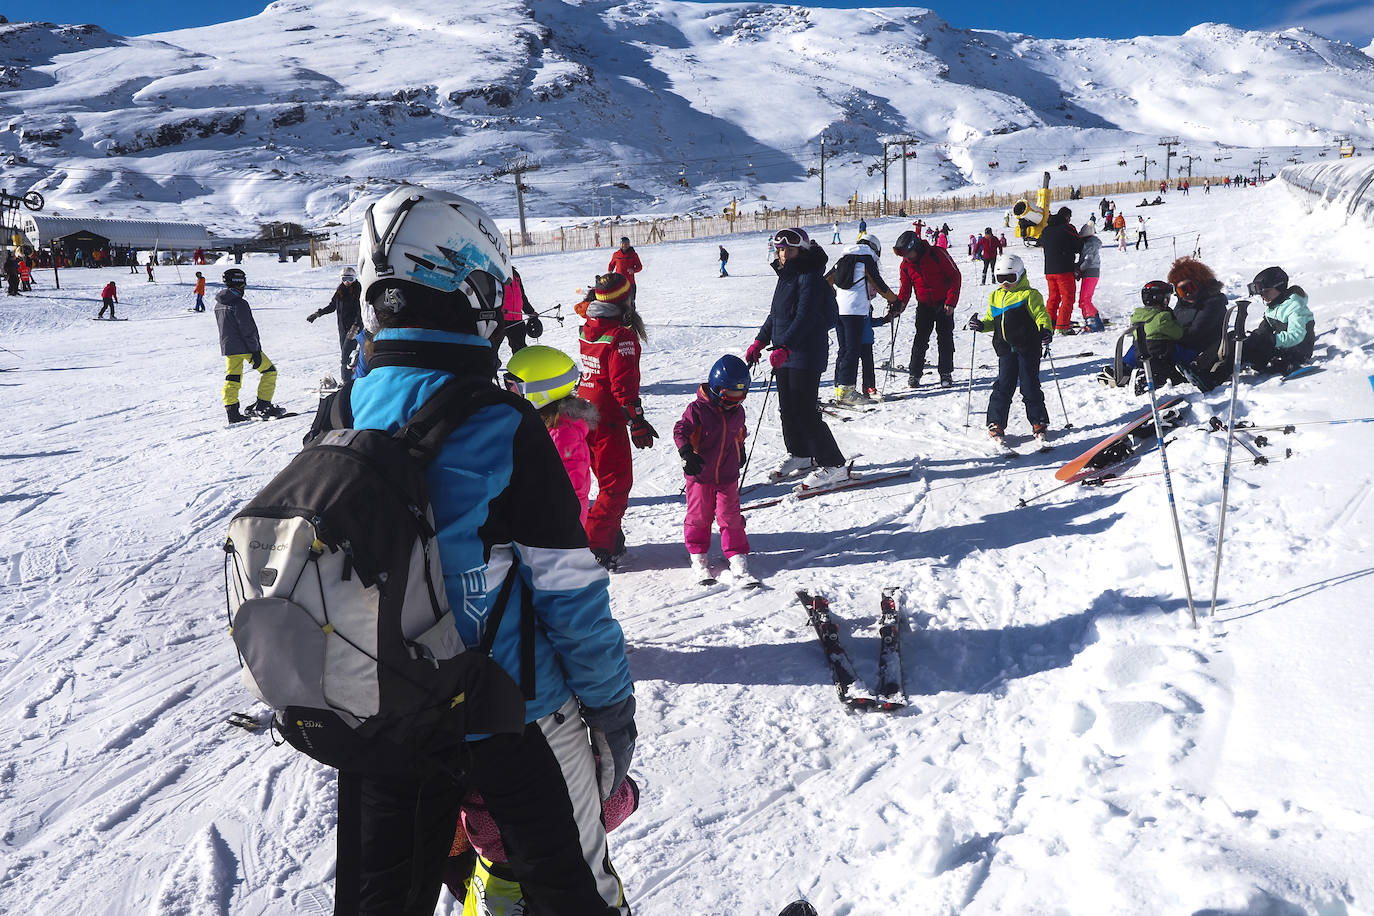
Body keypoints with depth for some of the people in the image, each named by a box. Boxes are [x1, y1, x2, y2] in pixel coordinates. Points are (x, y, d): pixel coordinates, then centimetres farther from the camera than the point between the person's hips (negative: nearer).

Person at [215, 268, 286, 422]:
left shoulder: (219, 304, 11)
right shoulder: (239, 303, -16)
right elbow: (248, 329, -19)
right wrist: (256, 351, -16)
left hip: (227, 347, 8)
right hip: (244, 347, -8)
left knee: (232, 379, 11)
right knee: (269, 371, 4)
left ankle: (232, 412, 7)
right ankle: (263, 405, 2)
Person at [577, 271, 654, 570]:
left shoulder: (587, 328, 4)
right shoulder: (622, 335, -18)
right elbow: (624, 383, -21)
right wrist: (637, 420, -17)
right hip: (608, 420, -8)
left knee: (606, 477, 21)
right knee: (617, 484, 0)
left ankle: (611, 538, 29)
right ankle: (594, 546, -3)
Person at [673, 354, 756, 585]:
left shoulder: (737, 411, 3)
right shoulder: (698, 409, -15)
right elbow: (680, 430, -13)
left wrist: (740, 452, 31)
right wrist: (686, 453, -26)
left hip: (728, 475, 3)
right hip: (700, 474, -3)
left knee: (730, 516, 3)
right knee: (699, 516, 8)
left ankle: (737, 556, 10)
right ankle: (697, 554, 23)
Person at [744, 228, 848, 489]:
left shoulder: (811, 277, -15)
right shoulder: (785, 276, 15)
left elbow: (805, 317, -24)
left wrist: (785, 348, -31)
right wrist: (760, 341, 17)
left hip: (807, 355, -9)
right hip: (785, 353, 9)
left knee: (805, 411, -10)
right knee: (788, 409, 15)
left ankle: (834, 465, -2)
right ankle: (800, 455, 31)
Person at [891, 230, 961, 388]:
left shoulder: (937, 254, -16)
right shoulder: (906, 264, -1)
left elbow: (955, 277, -11)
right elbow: (905, 287, 6)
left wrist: (951, 302, -16)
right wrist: (900, 303, -15)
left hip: (943, 304, -3)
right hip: (924, 305, 3)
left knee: (945, 338, -2)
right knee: (920, 339, -2)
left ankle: (946, 373, 6)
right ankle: (914, 373, 6)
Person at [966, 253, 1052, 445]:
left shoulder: (1030, 295, -3)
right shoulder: (994, 297, 14)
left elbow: (1041, 315, -8)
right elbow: (992, 320, 22)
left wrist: (1046, 330, -26)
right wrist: (981, 325, 1)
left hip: (1028, 347, -4)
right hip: (1006, 349, 4)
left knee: (1030, 386, 1)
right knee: (1003, 386, 2)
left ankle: (1039, 423, 14)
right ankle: (996, 423, 8)